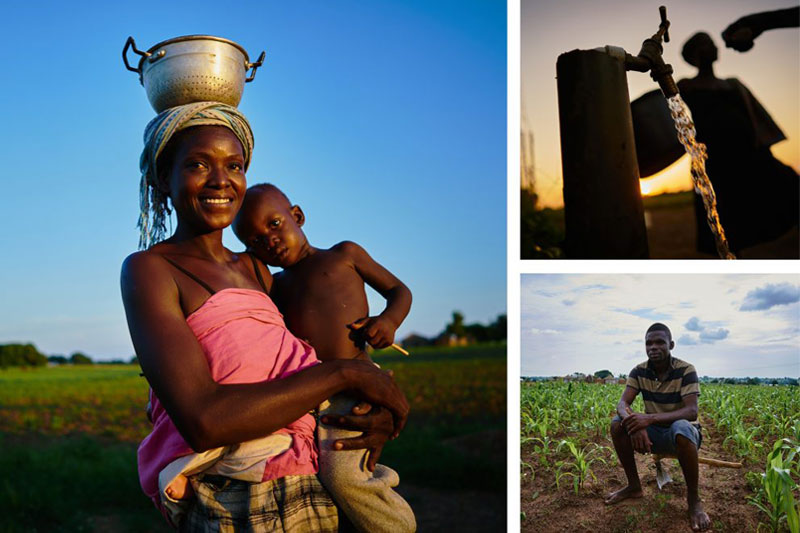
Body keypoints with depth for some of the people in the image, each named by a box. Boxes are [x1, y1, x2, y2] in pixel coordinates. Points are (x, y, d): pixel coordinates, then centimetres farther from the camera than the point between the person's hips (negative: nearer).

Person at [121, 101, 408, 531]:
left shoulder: (255, 269, 15)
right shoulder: (149, 269, -6)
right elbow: (203, 422, -20)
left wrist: (380, 418, -5)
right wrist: (343, 373, -16)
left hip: (309, 494, 6)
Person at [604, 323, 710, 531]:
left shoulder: (686, 371, -18)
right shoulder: (639, 371, -5)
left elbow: (691, 412, -28)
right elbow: (622, 404, -14)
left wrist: (650, 418, -41)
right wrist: (634, 423, -39)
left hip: (682, 431, -4)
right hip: (653, 433, 5)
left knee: (681, 428, -40)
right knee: (618, 423, -20)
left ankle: (693, 499, -23)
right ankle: (634, 486, -4)